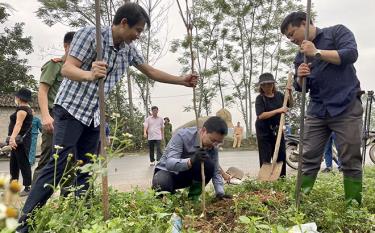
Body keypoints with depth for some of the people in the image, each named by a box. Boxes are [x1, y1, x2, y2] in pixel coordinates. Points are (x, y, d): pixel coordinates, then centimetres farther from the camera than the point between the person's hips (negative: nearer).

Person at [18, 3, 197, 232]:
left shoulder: (129, 49, 4)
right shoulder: (90, 34, -15)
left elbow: (151, 71, 14)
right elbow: (67, 69, -22)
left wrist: (183, 80, 11)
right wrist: (90, 75, -44)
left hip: (95, 115, 7)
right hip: (71, 109, -6)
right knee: (60, 165, -12)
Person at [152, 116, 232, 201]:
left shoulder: (213, 148, -12)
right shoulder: (182, 135, -28)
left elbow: (216, 171, -8)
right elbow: (169, 163, -36)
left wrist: (220, 193, -24)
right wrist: (191, 161, -54)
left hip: (187, 174, 4)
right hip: (167, 171, -4)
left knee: (209, 165, -26)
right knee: (161, 184, -39)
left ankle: (193, 197, -6)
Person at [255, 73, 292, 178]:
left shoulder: (279, 95, 3)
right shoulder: (260, 98, -12)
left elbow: (290, 104, 17)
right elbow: (261, 115, -24)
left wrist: (289, 93, -1)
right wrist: (278, 110, -26)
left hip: (277, 129, 5)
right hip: (264, 130, -5)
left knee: (281, 155, 7)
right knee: (265, 157, -4)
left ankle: (282, 177, 19)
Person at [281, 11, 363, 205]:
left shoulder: (337, 31, 3)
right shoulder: (300, 56, 15)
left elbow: (351, 54, -15)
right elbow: (300, 88, 13)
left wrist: (317, 52, -15)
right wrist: (300, 77, -9)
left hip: (346, 108, -4)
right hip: (316, 111, 5)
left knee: (350, 161, -2)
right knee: (309, 159, 2)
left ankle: (353, 204, 8)